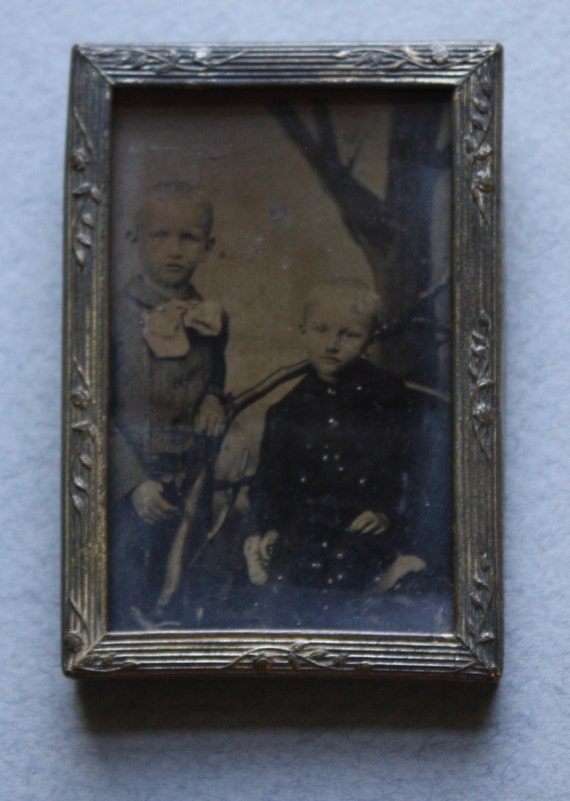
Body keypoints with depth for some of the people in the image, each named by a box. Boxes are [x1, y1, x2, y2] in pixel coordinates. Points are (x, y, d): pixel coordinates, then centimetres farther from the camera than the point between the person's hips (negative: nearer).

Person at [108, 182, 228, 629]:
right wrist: (134, 483, -15)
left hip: (194, 487, 4)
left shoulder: (211, 320, 1)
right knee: (130, 611, 3)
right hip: (133, 489, -3)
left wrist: (214, 399, -4)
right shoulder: (118, 319, -11)